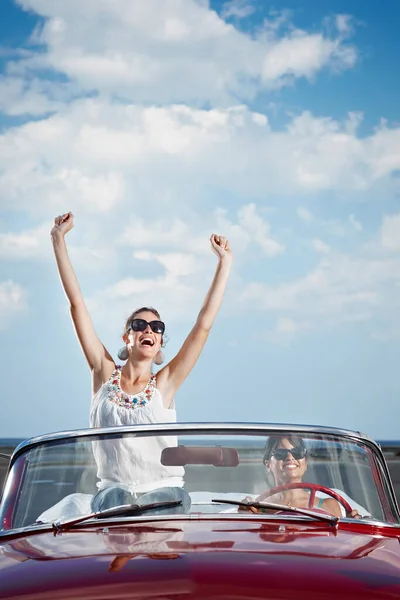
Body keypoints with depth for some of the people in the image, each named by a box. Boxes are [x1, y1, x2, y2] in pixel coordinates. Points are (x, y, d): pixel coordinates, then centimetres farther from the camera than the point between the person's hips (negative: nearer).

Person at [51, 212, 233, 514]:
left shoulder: (164, 383, 4)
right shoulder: (105, 374, 6)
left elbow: (205, 323, 3)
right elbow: (77, 305, 6)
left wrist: (225, 262, 4)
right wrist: (59, 240, 6)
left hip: (163, 491, 0)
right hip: (114, 491, 0)